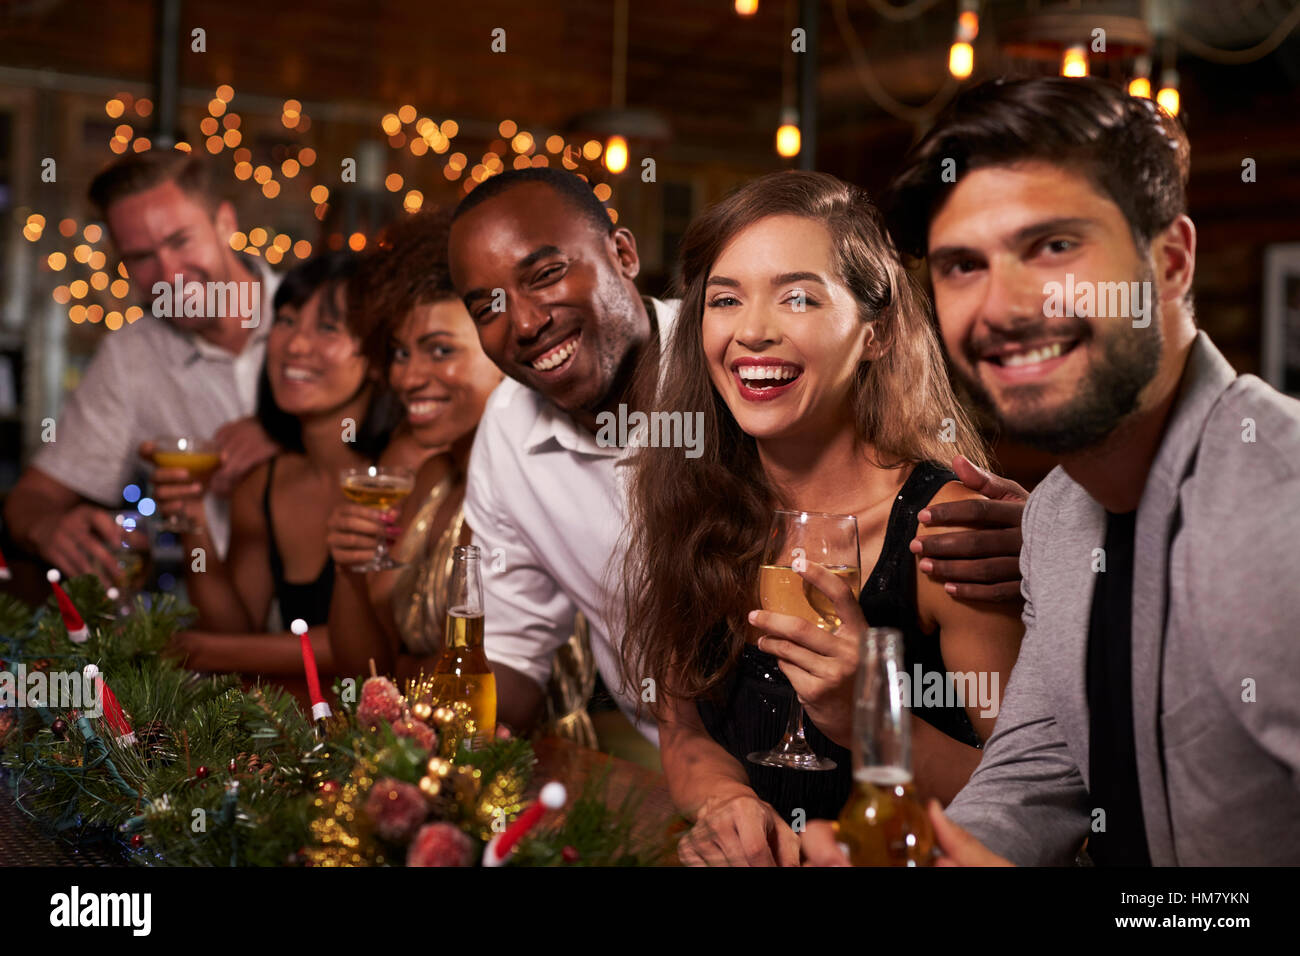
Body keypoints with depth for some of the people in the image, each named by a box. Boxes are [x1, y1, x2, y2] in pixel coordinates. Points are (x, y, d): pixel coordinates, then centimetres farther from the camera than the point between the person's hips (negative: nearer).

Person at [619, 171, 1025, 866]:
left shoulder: (953, 523, -12)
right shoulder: (690, 500, 2)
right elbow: (684, 731, 8)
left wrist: (865, 717, -25)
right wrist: (727, 802, -13)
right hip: (747, 861, 4)